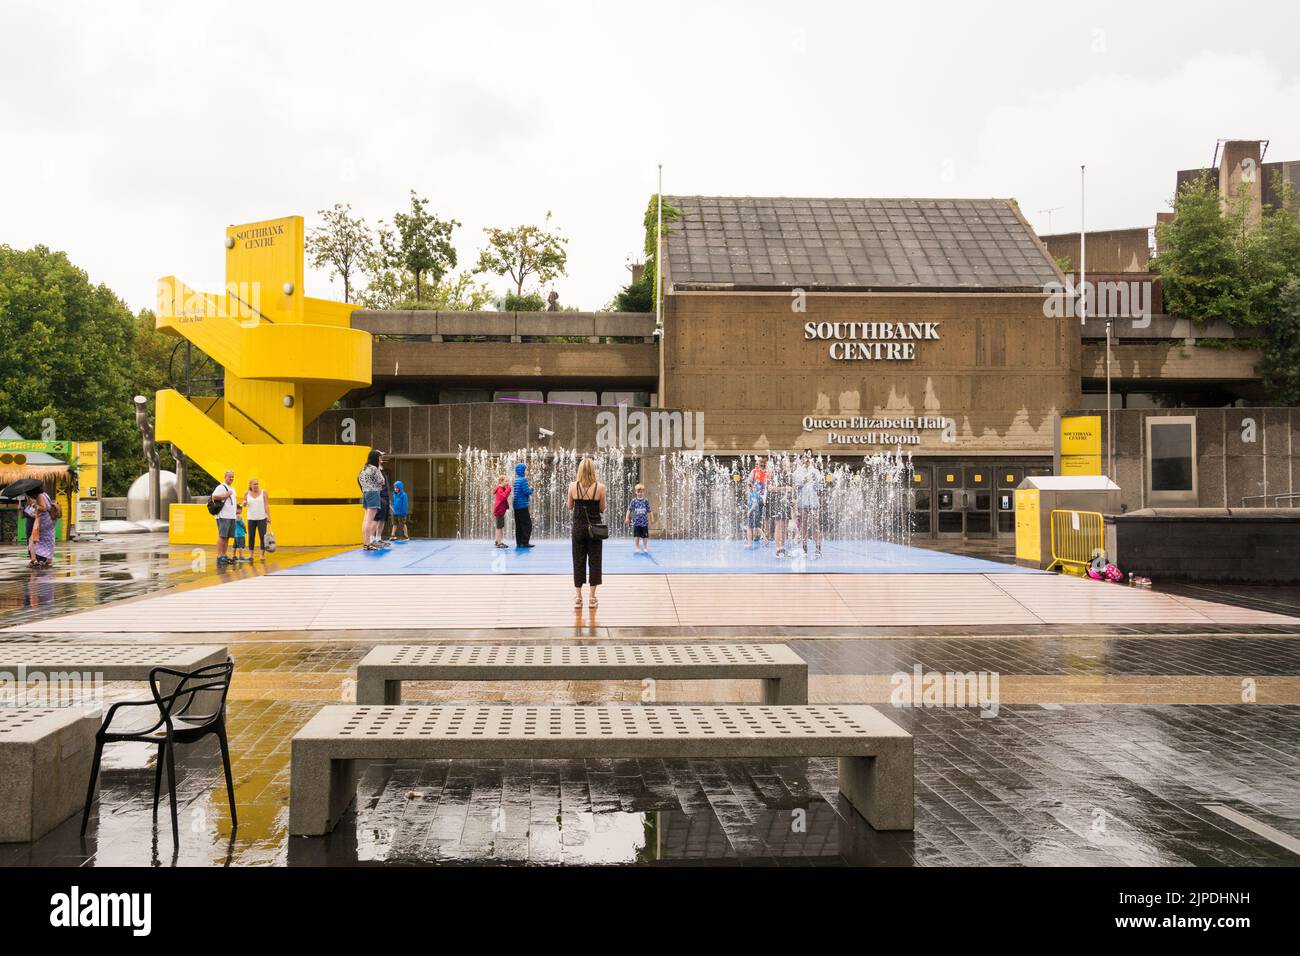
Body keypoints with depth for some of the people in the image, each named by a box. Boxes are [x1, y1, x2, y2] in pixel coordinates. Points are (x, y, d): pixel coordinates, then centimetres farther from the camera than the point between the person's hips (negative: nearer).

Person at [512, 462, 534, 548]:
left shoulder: (516, 480, 13)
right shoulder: (523, 480, -14)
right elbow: (527, 492, -20)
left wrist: (528, 488, 14)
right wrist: (531, 488, 1)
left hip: (517, 505, 8)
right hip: (523, 505, -8)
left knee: (519, 525, 10)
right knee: (527, 524, -3)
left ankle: (519, 543, 12)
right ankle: (525, 542, -7)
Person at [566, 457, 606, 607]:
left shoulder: (573, 486, -6)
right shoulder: (600, 487, -9)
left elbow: (570, 507, 5)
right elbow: (602, 509, -2)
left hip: (578, 527, 1)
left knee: (578, 561, 10)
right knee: (594, 561, 7)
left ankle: (578, 597, 13)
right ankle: (592, 597, 9)